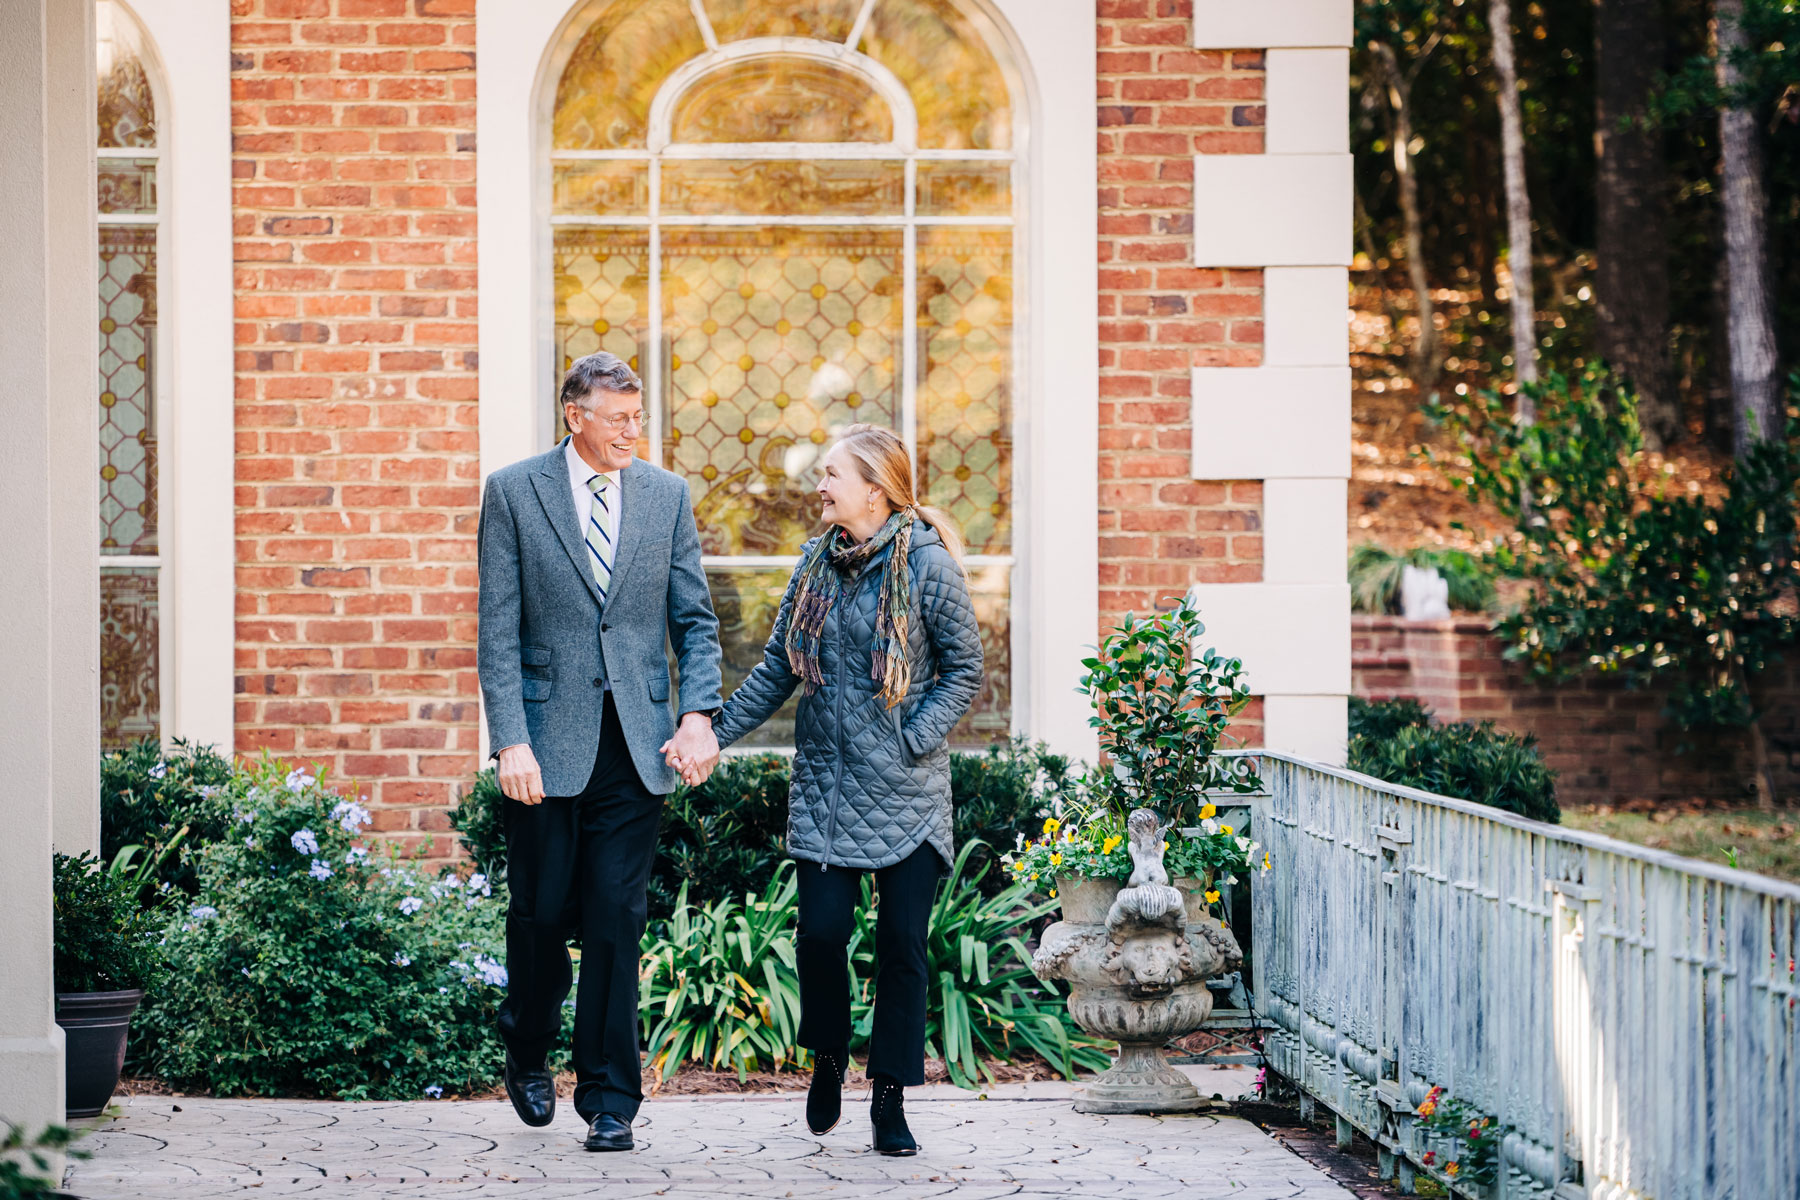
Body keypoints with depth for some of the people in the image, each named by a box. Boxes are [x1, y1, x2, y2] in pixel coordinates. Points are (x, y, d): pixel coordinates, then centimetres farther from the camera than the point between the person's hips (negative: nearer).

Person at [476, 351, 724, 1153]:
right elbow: (498, 631, -3)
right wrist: (511, 740, -12)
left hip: (636, 745, 2)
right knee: (542, 912, 5)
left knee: (617, 919, -1)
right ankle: (528, 1054, 31)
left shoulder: (667, 495, 8)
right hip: (550, 740, -1)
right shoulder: (513, 492, 0)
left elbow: (694, 620, 10)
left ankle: (609, 1099, 5)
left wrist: (699, 712, -5)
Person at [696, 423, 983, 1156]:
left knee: (901, 941, -2)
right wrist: (714, 734, 6)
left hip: (906, 792, -3)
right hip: (826, 782, 3)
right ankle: (828, 1060, 23)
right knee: (821, 931, -3)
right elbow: (779, 666, 13)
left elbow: (964, 669, -3)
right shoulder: (818, 561, 7)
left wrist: (910, 742, -12)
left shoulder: (927, 564, -8)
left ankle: (890, 1101, 8)